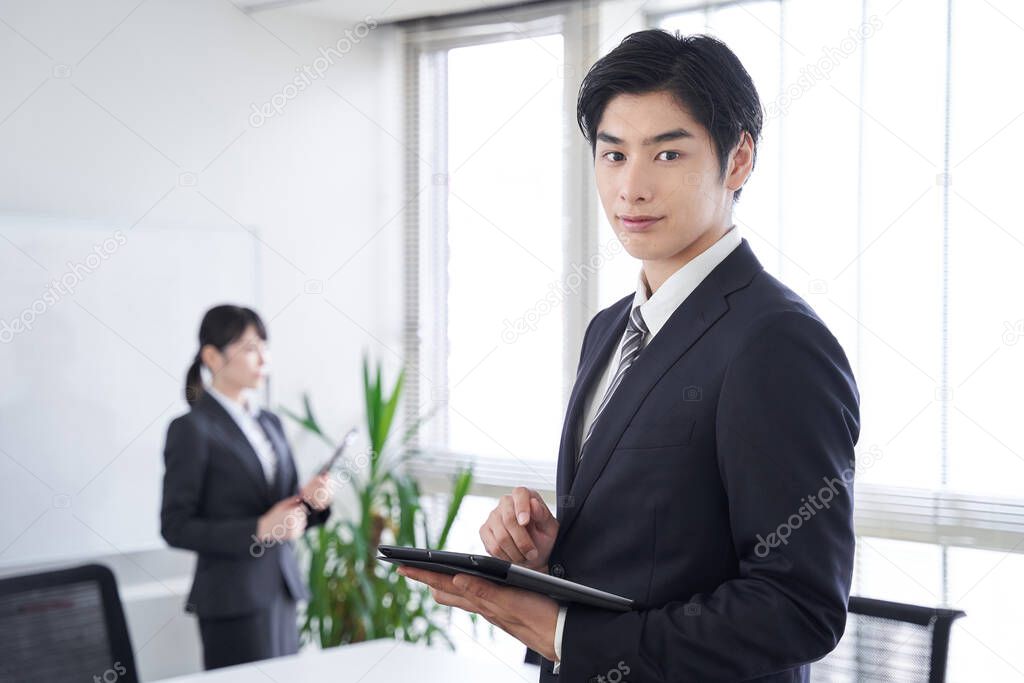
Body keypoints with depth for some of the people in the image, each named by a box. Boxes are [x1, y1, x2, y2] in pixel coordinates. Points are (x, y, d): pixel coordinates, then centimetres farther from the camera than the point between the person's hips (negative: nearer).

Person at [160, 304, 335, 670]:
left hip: (281, 591, 7)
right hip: (234, 599, -7)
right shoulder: (191, 429, -8)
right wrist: (259, 530, -19)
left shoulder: (270, 423, 13)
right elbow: (176, 527, -12)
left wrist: (313, 499, -5)